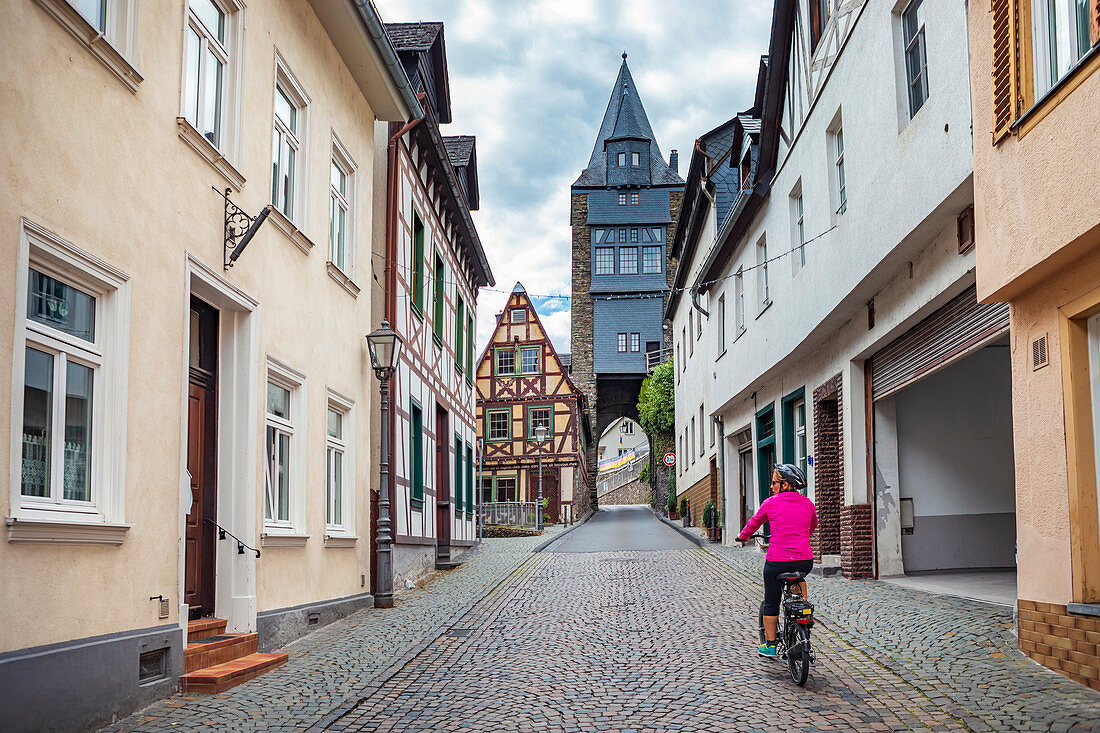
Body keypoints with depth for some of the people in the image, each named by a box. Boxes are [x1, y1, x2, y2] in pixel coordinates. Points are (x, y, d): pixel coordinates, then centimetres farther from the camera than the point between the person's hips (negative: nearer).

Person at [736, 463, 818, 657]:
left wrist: (743, 536, 33)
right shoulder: (807, 503, 6)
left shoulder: (770, 503, -3)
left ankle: (769, 645, 22)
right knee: (799, 576, 39)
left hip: (777, 563, -3)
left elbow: (754, 523, 14)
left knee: (770, 603, 15)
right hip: (805, 562, 3)